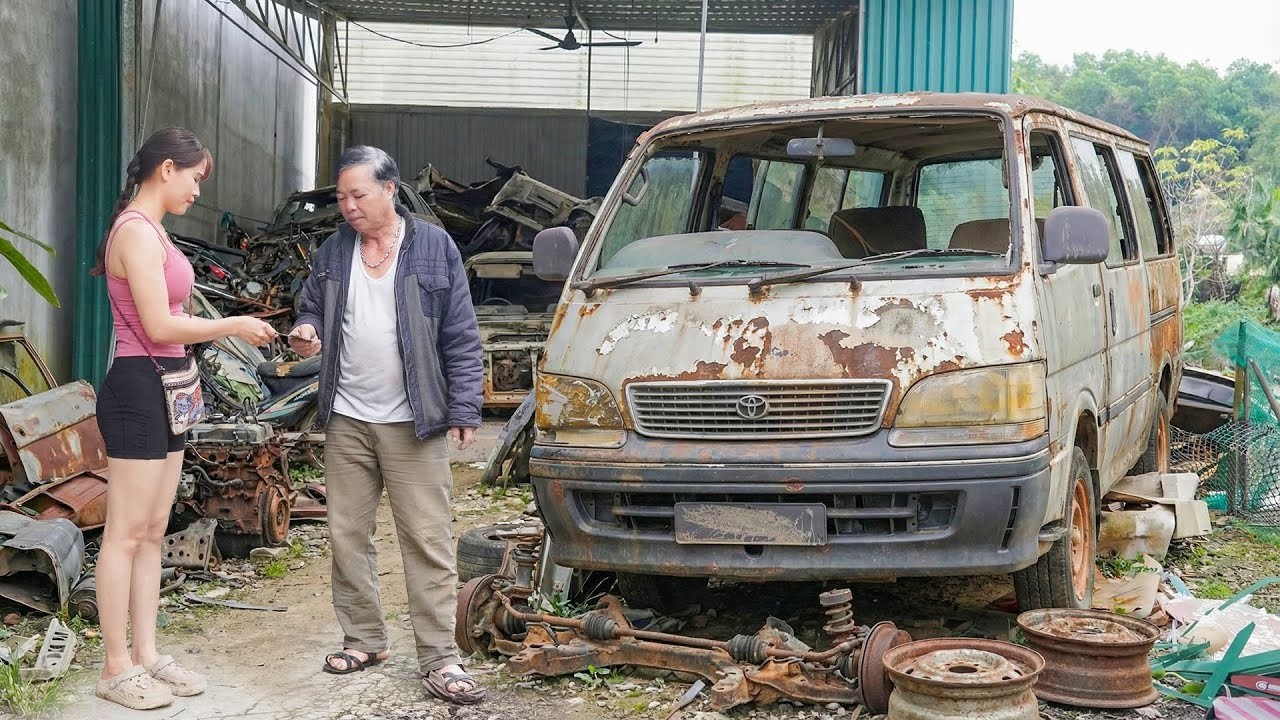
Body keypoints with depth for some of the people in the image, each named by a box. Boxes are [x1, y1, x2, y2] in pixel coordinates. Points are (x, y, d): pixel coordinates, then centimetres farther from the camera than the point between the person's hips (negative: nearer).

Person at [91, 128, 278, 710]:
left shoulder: (150, 231, 16)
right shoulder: (137, 231, -15)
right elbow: (159, 326, -19)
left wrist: (222, 331, 13)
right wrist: (233, 326, -9)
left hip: (162, 390, 10)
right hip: (137, 390, -10)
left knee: (152, 532, 12)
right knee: (125, 535, -3)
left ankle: (145, 653, 19)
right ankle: (116, 668, 5)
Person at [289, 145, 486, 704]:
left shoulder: (434, 247, -3)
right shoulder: (333, 251, 7)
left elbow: (461, 338, -4)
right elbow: (311, 311, 18)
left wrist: (464, 411, -9)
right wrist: (305, 334, -7)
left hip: (413, 424, -4)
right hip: (347, 421, 4)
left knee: (428, 542, -3)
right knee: (347, 537, 10)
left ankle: (439, 659, 1)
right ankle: (364, 640, 23)